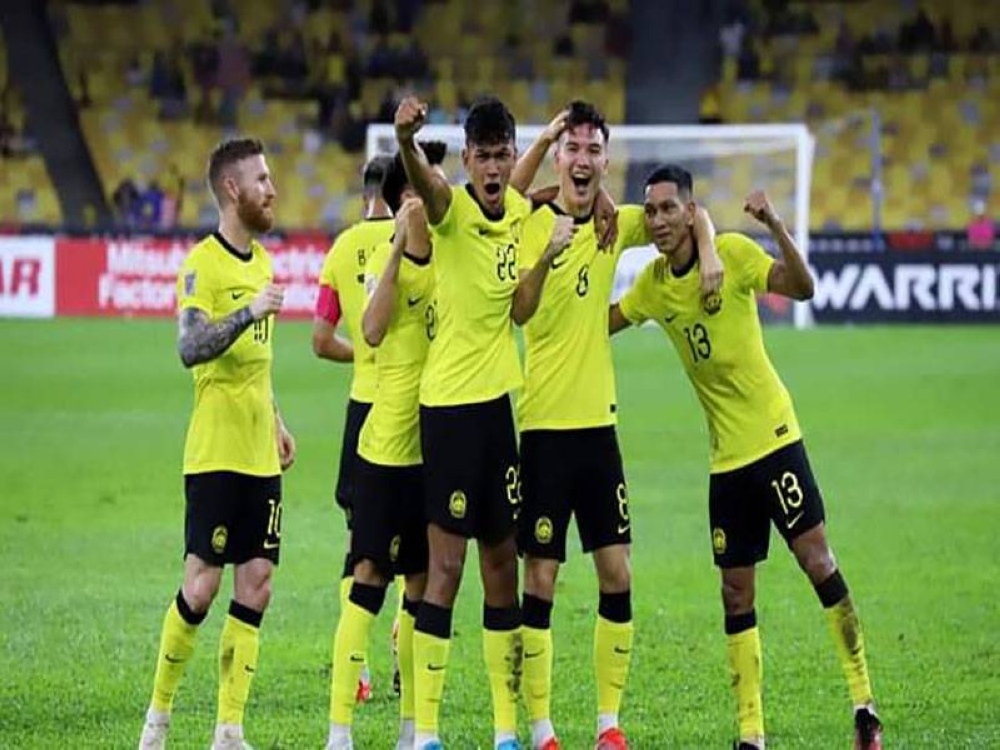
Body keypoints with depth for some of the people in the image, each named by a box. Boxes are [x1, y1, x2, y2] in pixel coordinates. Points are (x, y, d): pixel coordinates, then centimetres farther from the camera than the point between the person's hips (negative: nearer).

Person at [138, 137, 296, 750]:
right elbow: (190, 348, -23)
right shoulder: (202, 264, -10)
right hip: (216, 453, -7)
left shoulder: (262, 261, 15)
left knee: (256, 588, 2)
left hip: (260, 455, 7)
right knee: (201, 586, -7)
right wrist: (249, 312, -32)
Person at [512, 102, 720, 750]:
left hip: (597, 422, 5)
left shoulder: (614, 227, 6)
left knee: (617, 575, 5)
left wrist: (709, 254, -1)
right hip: (544, 425, -5)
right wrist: (546, 254, -39)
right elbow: (518, 311, -23)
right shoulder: (535, 223, -9)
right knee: (540, 579, -3)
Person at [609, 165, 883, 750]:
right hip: (725, 455, 5)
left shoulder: (733, 252, -10)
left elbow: (802, 287, -21)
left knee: (818, 560, -12)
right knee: (736, 594, 4)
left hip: (773, 436, -5)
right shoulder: (654, 284, 5)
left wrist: (776, 226, -35)